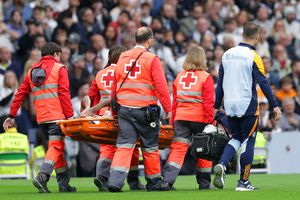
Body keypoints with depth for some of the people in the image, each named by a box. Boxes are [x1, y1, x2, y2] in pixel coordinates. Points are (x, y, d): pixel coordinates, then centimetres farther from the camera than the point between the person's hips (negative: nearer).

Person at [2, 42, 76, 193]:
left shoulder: (31, 71, 18)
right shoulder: (59, 69, 1)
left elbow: (20, 94, 14)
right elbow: (64, 94, -9)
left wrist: (11, 115, 15)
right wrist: (69, 115, -10)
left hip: (41, 118, 6)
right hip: (57, 116, -6)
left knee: (57, 147, 14)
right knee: (56, 146, -8)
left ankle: (63, 182, 14)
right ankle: (42, 177, -27)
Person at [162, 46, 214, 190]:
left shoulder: (179, 77, 9)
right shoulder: (206, 77, -4)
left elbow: (174, 101, 11)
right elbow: (209, 102, -8)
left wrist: (173, 121, 16)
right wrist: (210, 121, -5)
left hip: (181, 118, 3)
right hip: (200, 118, -3)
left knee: (177, 149, -3)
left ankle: (167, 180, -18)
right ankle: (204, 183, 19)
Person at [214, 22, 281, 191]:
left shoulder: (228, 54, 7)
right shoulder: (253, 57, -11)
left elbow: (220, 82, 10)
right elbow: (263, 83, -15)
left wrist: (217, 106, 17)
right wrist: (274, 105, -13)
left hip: (230, 106, 5)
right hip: (248, 106, -5)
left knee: (236, 138, 19)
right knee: (248, 141, 4)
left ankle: (222, 164, -7)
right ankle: (243, 182, 6)